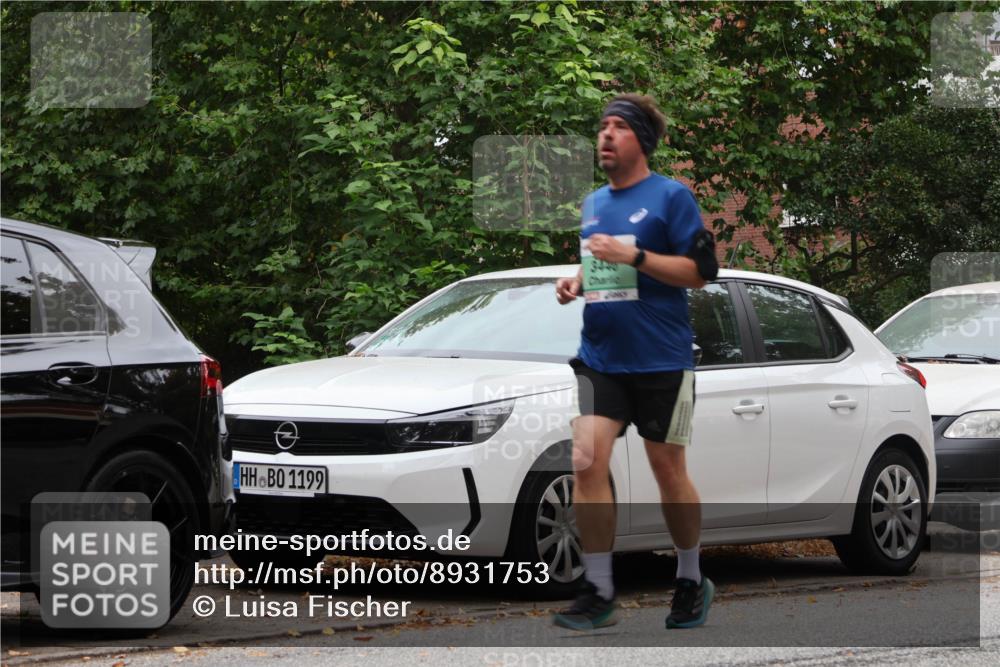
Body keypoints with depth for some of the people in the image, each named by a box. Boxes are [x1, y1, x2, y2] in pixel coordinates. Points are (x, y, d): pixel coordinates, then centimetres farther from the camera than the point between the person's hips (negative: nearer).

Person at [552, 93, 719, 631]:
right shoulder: (593, 203, 14)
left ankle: (691, 582, 24)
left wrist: (634, 256, -20)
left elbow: (701, 270, -11)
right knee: (586, 462, -9)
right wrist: (575, 283, 6)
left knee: (668, 470, 5)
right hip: (599, 358, 5)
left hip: (660, 360, -5)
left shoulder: (670, 196, -5)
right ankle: (598, 593, -4)